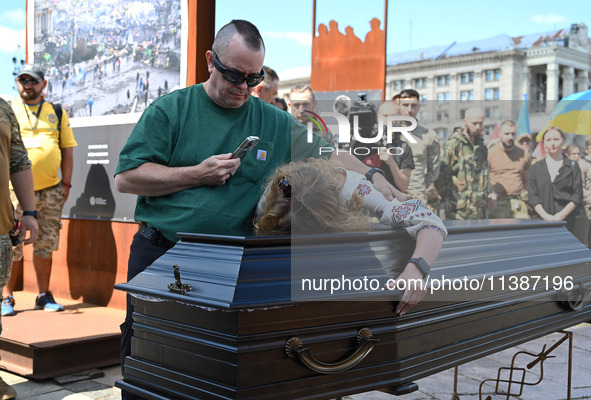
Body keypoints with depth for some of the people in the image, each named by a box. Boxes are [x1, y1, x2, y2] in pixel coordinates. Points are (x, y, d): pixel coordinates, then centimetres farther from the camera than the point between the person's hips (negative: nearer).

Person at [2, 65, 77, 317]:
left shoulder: (57, 112, 13)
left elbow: (67, 150, 12)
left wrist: (66, 183, 4)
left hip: (50, 190, 2)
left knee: (45, 245, 7)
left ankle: (44, 296, 18)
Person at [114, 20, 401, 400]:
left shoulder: (274, 122, 8)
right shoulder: (170, 110, 0)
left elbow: (329, 155, 12)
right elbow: (126, 178, -5)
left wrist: (378, 181, -1)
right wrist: (198, 174, -11)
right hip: (159, 253, -1)